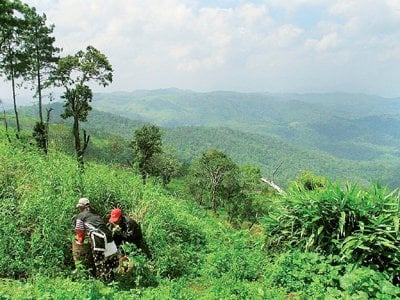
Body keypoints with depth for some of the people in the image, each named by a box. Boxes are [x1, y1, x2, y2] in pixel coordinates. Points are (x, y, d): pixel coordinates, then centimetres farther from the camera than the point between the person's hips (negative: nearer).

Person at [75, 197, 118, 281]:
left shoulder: (81, 216, 9)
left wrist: (79, 242, 27)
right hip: (109, 238, 7)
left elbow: (80, 232, 12)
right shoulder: (96, 214, 25)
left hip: (98, 241, -7)